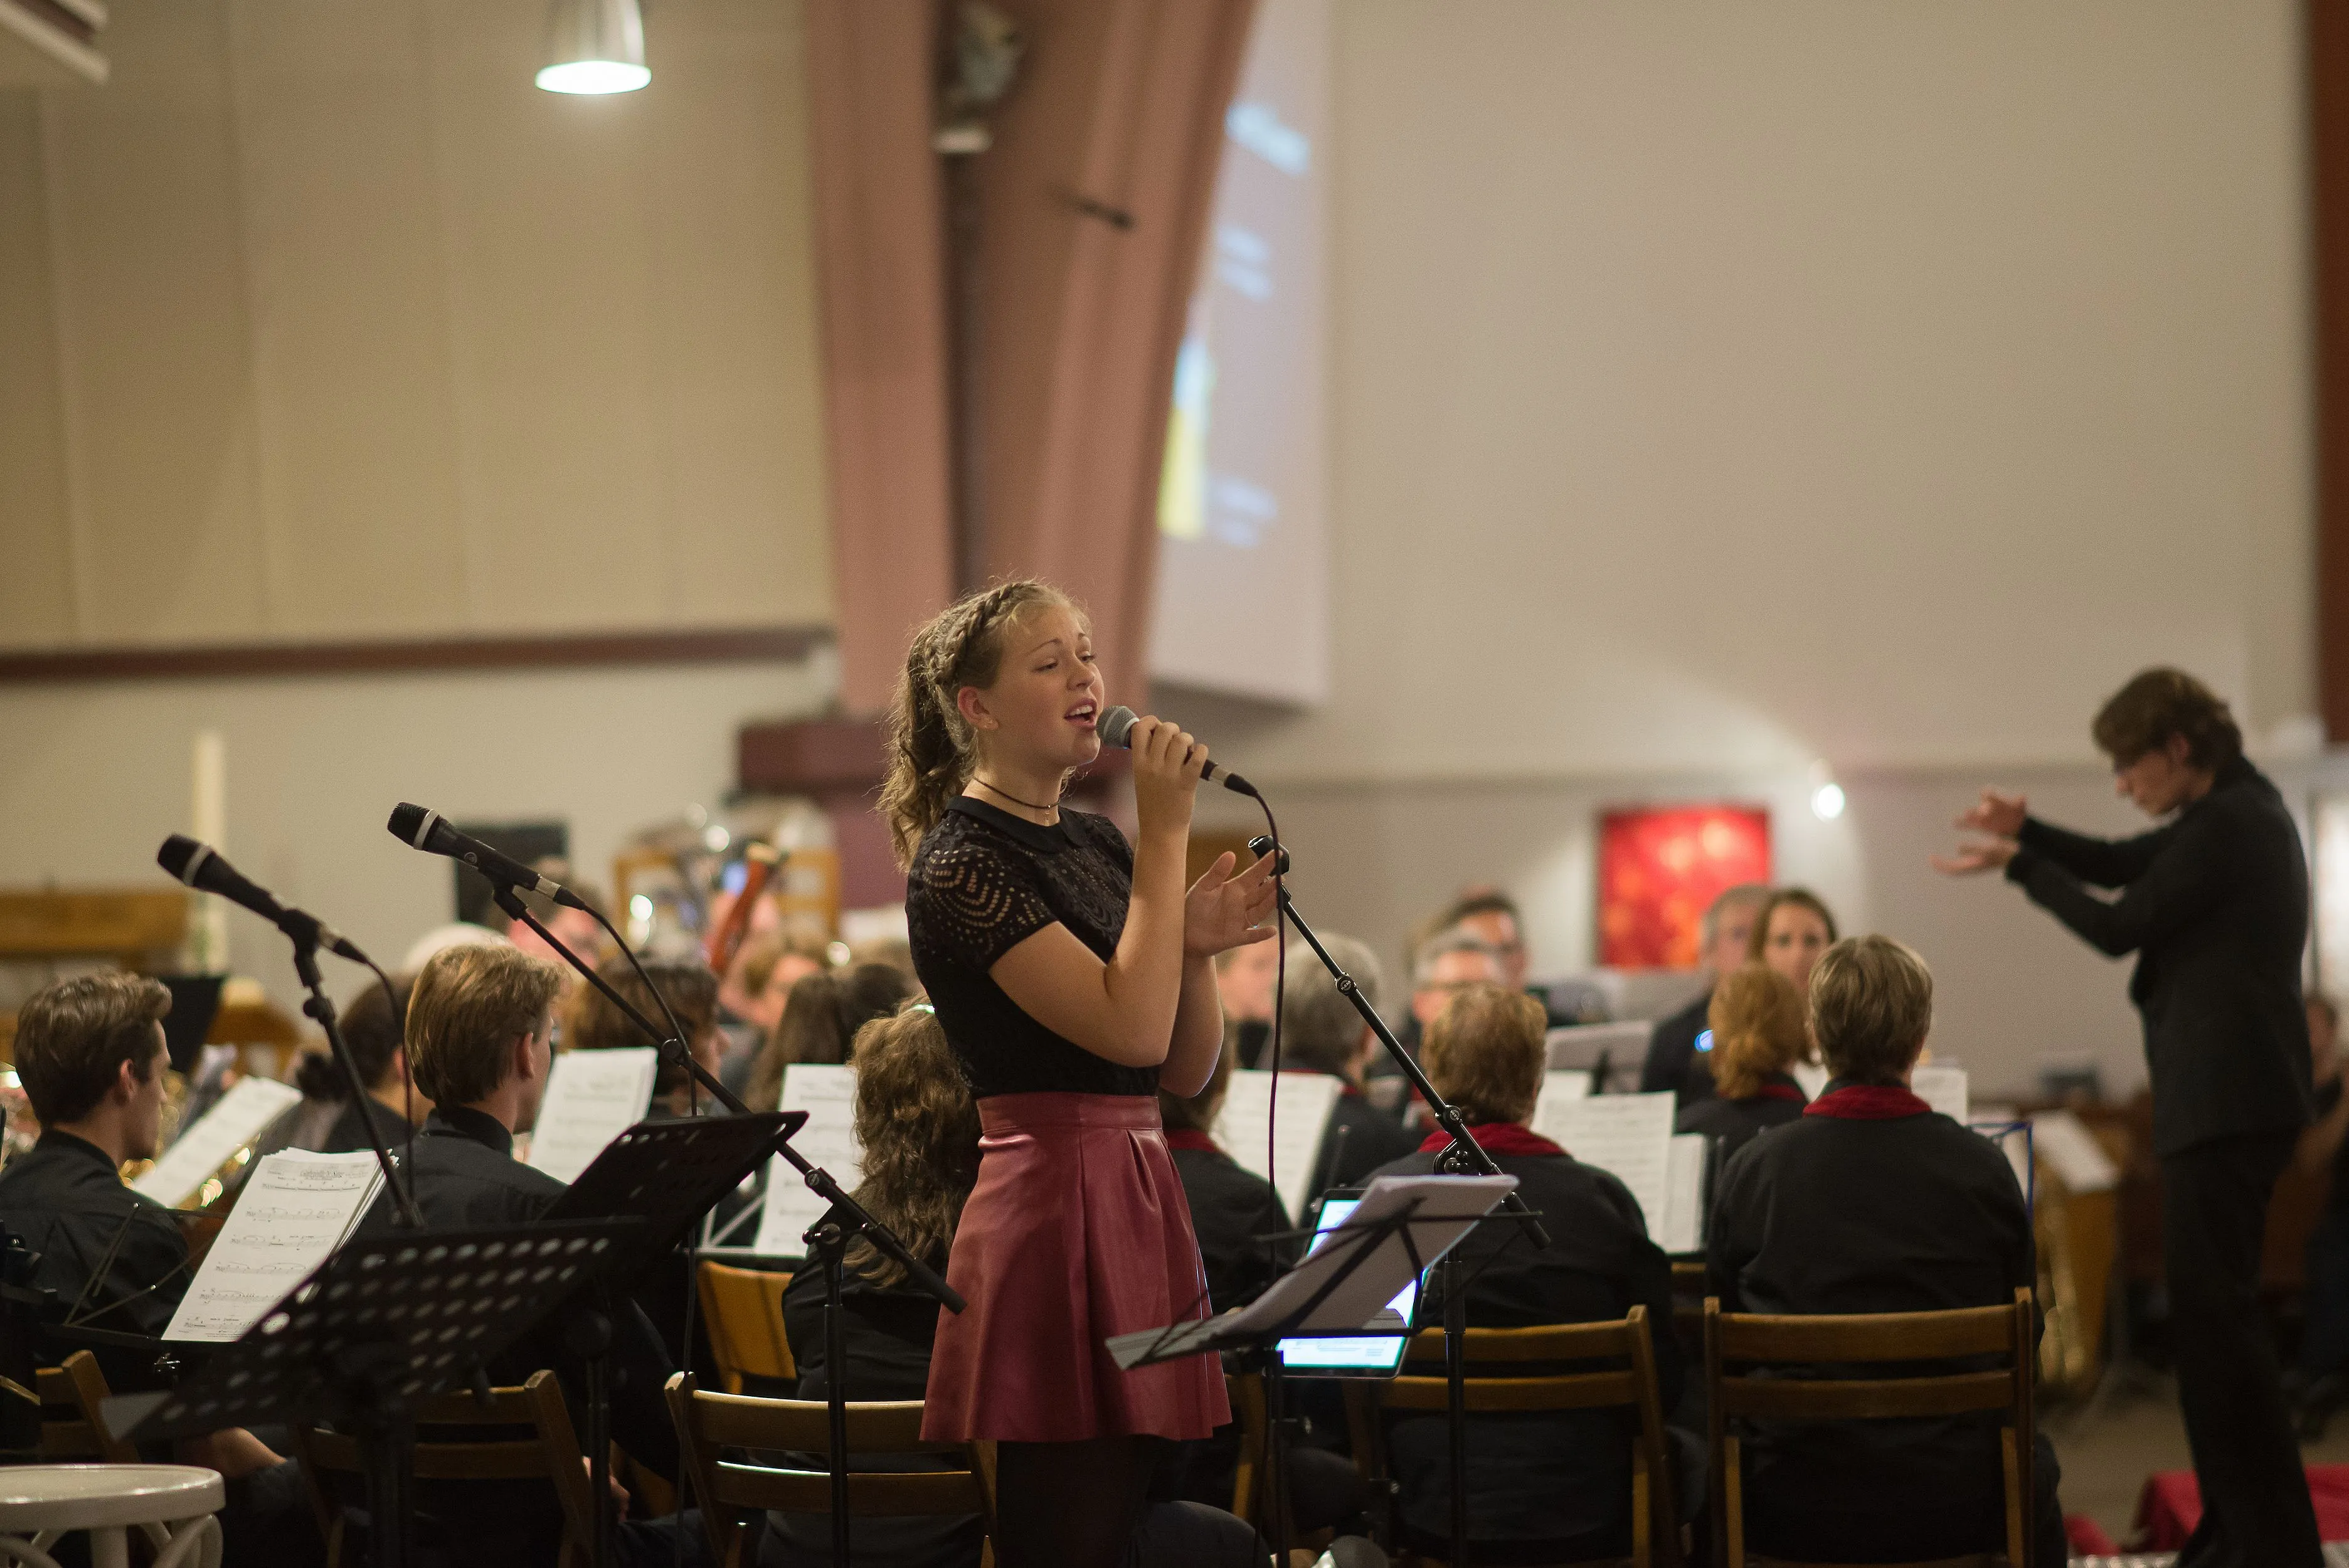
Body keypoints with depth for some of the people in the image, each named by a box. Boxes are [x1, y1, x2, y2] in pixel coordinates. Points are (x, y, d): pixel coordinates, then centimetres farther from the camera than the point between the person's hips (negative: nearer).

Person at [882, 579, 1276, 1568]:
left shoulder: (1098, 845, 16)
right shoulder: (959, 863, -9)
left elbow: (1187, 1070, 17)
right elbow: (1129, 1028, -20)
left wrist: (1196, 950, -2)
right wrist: (1167, 832, -14)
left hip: (1141, 1198, 8)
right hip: (1055, 1210, -8)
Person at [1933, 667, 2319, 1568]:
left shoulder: (2226, 826, -16)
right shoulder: (2235, 812, 16)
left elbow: (2121, 927, -14)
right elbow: (2121, 865, 23)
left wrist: (2020, 865, -3)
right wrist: (2028, 831, 8)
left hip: (2224, 1104, -11)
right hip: (2230, 1098, 11)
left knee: (2215, 1315, -9)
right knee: (2212, 1313, 16)